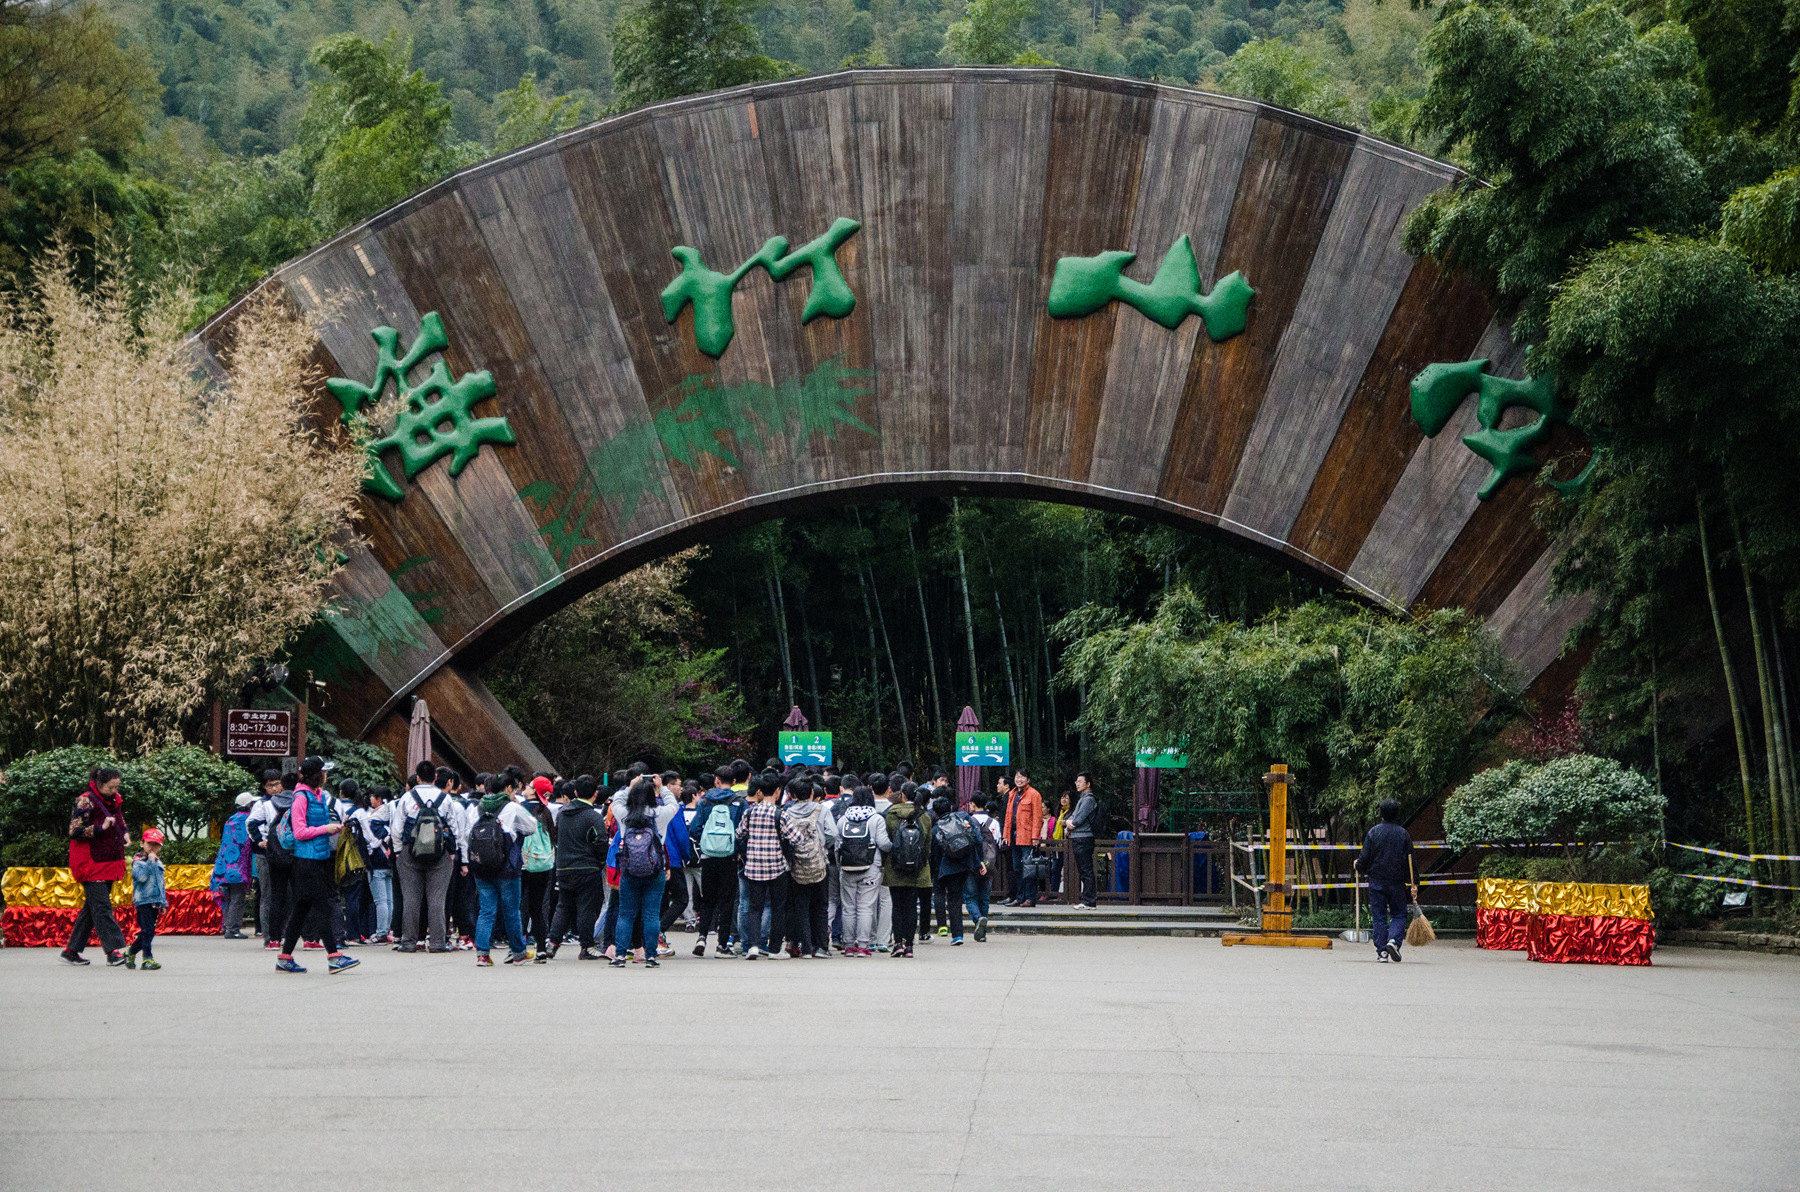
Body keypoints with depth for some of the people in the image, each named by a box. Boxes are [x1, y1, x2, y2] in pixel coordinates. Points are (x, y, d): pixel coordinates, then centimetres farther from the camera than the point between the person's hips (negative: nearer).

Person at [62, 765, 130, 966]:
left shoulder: (115, 800, 12)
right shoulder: (86, 801, -11)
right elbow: (74, 831, -16)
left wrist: (125, 835, 9)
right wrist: (100, 828, -24)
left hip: (110, 862, 8)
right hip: (91, 863, -8)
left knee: (92, 906, 10)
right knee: (102, 906, -13)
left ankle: (71, 950, 17)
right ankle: (113, 950, -18)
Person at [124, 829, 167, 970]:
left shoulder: (158, 863, 18)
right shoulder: (138, 862, -4)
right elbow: (141, 876, -23)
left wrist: (164, 903, 21)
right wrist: (150, 862, -19)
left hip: (155, 902, 7)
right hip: (143, 900, -7)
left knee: (149, 932, 9)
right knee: (147, 930, -13)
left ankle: (130, 953, 25)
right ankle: (147, 958, -12)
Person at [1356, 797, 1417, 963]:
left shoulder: (1373, 832, -3)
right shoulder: (1404, 834, 1)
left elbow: (1365, 857, -3)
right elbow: (1410, 861, 0)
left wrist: (1359, 866, 20)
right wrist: (1414, 884, 2)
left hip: (1376, 881, 0)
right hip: (1397, 881, 0)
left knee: (1378, 917, 5)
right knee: (1398, 914, 9)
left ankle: (1381, 952, 0)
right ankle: (1394, 941, -15)